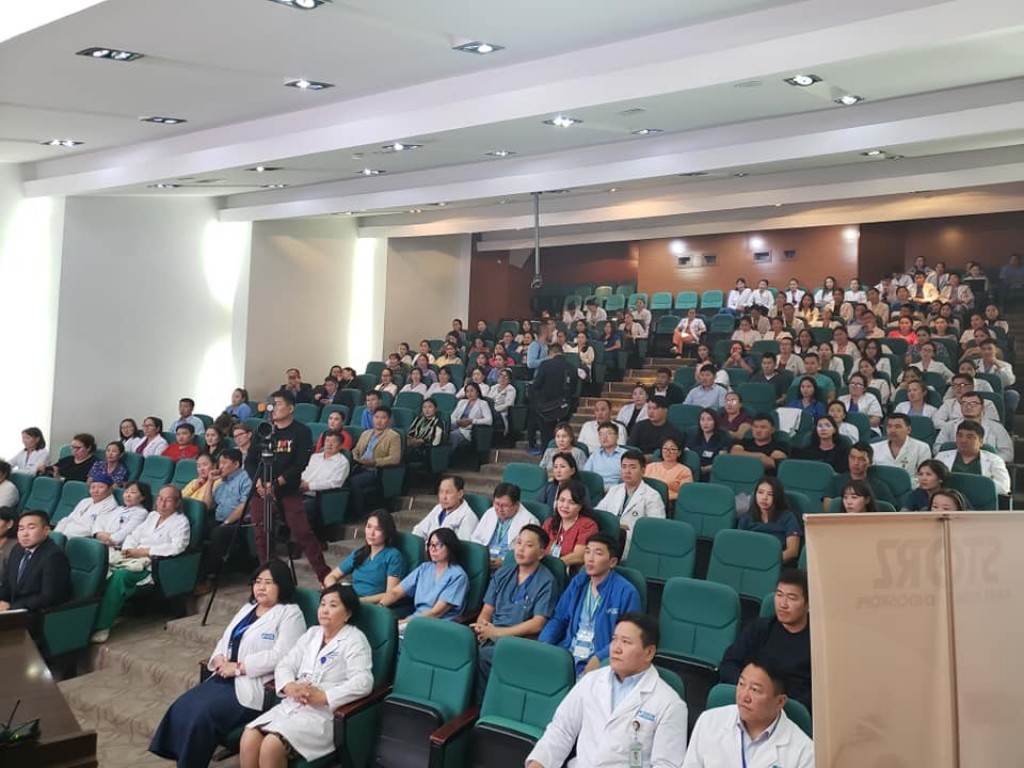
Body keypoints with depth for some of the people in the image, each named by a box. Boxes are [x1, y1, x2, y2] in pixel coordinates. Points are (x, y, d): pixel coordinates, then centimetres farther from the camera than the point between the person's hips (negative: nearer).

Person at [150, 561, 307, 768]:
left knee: (203, 715, -21)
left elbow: (281, 655, -19)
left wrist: (238, 667, -17)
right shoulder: (247, 608, 19)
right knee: (182, 707, -10)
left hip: (254, 685, -8)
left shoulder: (290, 614, -7)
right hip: (226, 677, 8)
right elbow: (225, 640, 21)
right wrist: (220, 659, -3)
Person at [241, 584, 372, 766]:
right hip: (292, 705, 6)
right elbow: (284, 665, 13)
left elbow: (363, 682, -14)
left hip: (326, 712, -6)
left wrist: (323, 696, -23)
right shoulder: (311, 633, 20)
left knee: (272, 745, -28)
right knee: (249, 739, -19)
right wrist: (289, 687, -10)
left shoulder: (354, 639, -1)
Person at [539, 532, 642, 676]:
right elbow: (559, 619, 17)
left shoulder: (626, 592, -6)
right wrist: (543, 644, -1)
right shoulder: (578, 582, 13)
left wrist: (599, 658, -21)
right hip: (565, 654, 5)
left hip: (598, 662, -5)